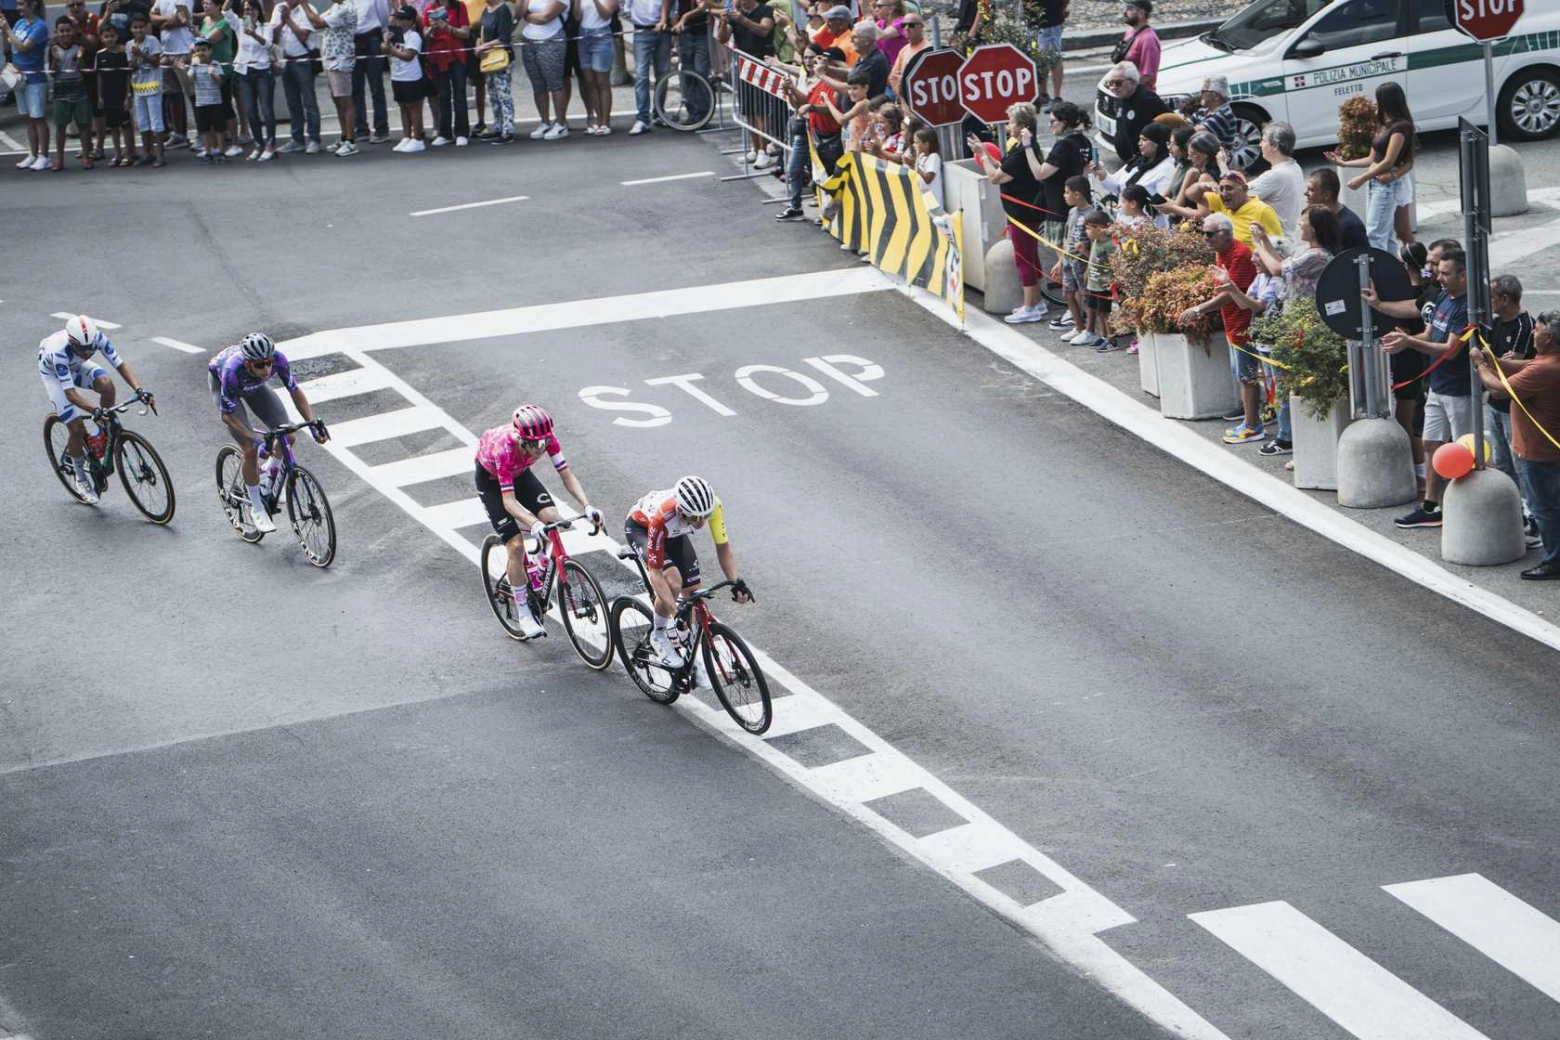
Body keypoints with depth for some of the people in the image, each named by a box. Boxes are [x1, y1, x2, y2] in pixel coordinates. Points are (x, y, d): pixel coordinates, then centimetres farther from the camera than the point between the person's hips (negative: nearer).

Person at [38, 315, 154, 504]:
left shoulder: (97, 337, -32)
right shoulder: (59, 351, -43)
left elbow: (120, 364, -28)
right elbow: (70, 393, -44)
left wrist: (139, 390, -43)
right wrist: (94, 411, -57)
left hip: (76, 366, 4)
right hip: (53, 372, -4)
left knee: (107, 385, -27)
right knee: (77, 427, -11)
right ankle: (81, 478, 13)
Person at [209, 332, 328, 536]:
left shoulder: (278, 359, -35)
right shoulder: (232, 371, -44)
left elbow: (295, 392, -20)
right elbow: (227, 416, -32)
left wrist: (313, 423, -31)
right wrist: (254, 438, -41)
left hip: (253, 384, 4)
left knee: (287, 438, -8)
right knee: (251, 450, -14)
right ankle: (256, 509, 3)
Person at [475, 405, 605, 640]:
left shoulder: (546, 436, -29)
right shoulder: (504, 448, -42)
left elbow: (566, 474, -23)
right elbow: (509, 500, -41)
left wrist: (587, 506, -38)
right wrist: (533, 524, -56)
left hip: (519, 473, 5)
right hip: (490, 478, -5)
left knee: (551, 517, -20)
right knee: (515, 545, -14)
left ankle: (539, 574, 6)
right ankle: (522, 613, 0)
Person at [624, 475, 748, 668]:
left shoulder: (713, 506, -33)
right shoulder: (662, 517, -45)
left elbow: (723, 547, -19)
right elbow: (655, 573, -39)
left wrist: (736, 582, -33)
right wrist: (676, 612, -47)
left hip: (673, 533, 5)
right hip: (639, 527, -5)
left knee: (692, 592, 0)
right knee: (673, 582, -28)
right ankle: (658, 635, -2)